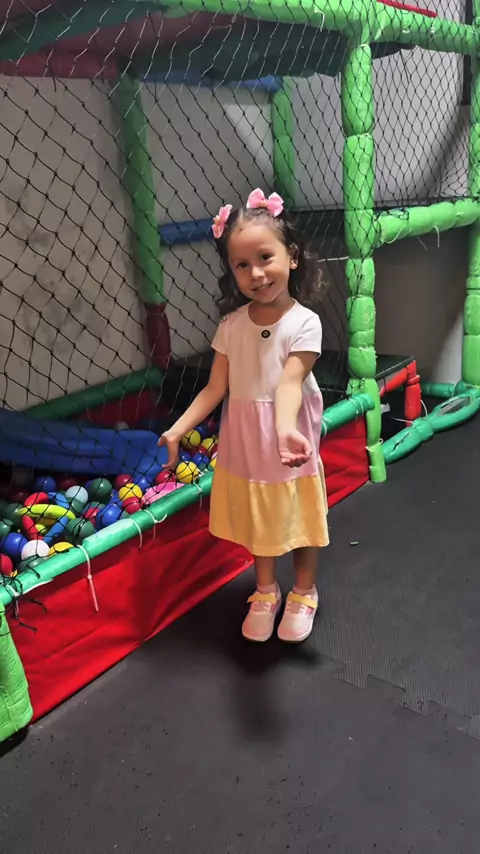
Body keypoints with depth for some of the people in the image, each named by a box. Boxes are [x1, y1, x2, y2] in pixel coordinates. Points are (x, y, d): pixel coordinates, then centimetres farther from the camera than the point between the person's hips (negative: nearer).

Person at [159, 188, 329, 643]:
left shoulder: (304, 322, -17)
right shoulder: (232, 324, -5)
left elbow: (289, 383, -31)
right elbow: (216, 388, -3)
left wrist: (285, 428, -49)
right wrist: (178, 429, -12)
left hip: (288, 440, -3)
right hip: (245, 443, 4)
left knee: (301, 520, 15)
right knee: (258, 522, 20)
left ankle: (304, 593, 40)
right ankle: (265, 592, 43)